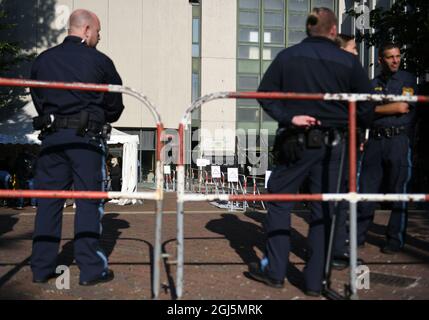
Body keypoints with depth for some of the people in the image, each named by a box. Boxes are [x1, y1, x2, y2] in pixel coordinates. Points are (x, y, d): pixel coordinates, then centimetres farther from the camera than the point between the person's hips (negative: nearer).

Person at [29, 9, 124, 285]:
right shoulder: (99, 61, -2)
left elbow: (38, 100, 16)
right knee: (89, 201, 1)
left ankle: (42, 267, 15)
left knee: (49, 200, 9)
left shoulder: (42, 60, 11)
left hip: (51, 136, 5)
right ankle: (91, 269, 5)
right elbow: (115, 106, 5)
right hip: (87, 138, -4)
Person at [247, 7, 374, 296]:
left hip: (296, 143, 0)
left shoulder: (288, 56, 0)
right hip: (332, 145, 1)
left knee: (279, 203, 12)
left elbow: (265, 93, -7)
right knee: (324, 210, 8)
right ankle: (315, 280, 14)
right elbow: (367, 103, 1)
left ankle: (275, 271, 16)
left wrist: (287, 117, -10)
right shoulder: (348, 61, 0)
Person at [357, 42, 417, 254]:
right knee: (366, 190, 2)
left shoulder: (408, 80, 6)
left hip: (399, 141, -3)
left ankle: (395, 240, 11)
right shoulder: (373, 83, 15)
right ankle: (358, 236, 10)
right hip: (375, 141, 3)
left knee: (398, 193, 2)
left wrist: (375, 109, -3)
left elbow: (403, 107, -9)